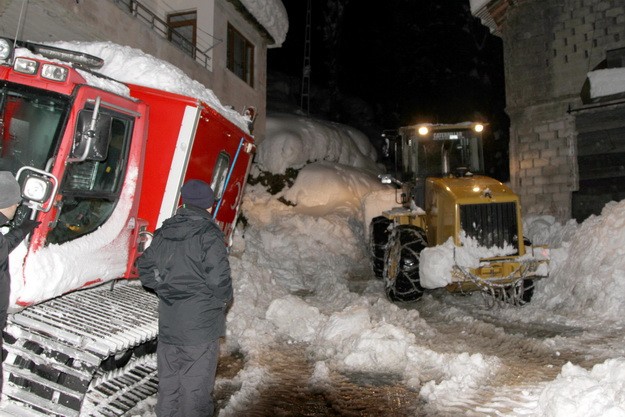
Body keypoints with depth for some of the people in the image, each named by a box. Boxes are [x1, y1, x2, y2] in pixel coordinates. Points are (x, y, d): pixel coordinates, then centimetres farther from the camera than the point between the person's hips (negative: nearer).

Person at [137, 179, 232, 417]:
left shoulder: (164, 232, 6)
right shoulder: (209, 235, -15)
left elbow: (145, 268, 12)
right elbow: (219, 279, -20)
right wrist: (224, 301, -1)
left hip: (167, 322, 7)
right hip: (200, 324, -6)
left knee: (168, 380, 19)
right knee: (196, 387, 6)